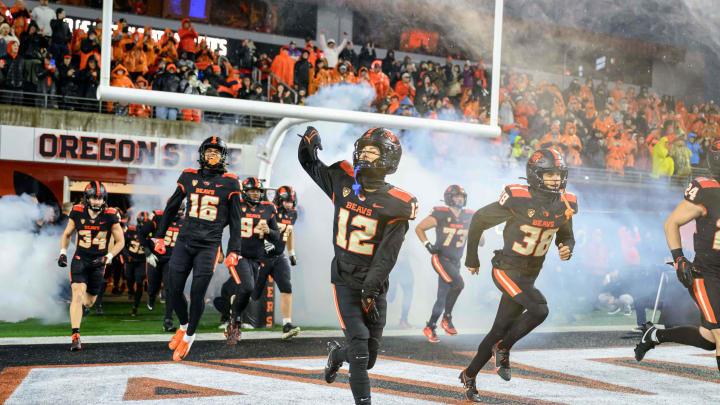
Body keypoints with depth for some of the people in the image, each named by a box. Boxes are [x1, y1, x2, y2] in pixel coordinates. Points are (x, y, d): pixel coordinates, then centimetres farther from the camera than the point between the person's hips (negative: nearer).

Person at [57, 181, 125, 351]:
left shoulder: (110, 216, -8)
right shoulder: (78, 213, -4)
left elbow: (120, 241, -1)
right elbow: (66, 235, 13)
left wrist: (108, 257, -13)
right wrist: (63, 253, 2)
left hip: (98, 263, 1)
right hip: (80, 259, -1)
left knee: (89, 302, 10)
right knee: (78, 295, -17)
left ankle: (81, 303, 50)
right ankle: (75, 338, -19)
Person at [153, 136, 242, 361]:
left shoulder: (229, 182, 2)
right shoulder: (189, 177, 9)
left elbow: (235, 221, 4)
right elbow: (171, 208, 17)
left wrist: (234, 251, 0)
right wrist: (159, 236, 17)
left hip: (209, 246, -3)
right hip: (184, 242, 3)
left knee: (197, 294, -3)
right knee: (174, 292, 4)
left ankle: (189, 336, 20)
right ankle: (183, 325, 33)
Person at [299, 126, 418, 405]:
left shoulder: (396, 204, -11)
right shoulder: (343, 180, -1)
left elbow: (387, 254, -16)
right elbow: (310, 164, 16)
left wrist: (370, 289, -24)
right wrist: (309, 143, -5)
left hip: (374, 284, 0)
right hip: (344, 279, 0)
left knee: (369, 357, 12)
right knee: (359, 346, -13)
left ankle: (336, 354, 45)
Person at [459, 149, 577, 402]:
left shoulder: (565, 204, -2)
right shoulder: (518, 199, -19)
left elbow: (567, 237, 16)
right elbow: (479, 219, -7)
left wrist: (567, 249, -10)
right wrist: (472, 258, 1)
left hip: (530, 275, 6)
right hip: (506, 269, -6)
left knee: (502, 328, 10)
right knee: (539, 309, -25)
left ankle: (469, 376, 27)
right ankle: (503, 349, 0)